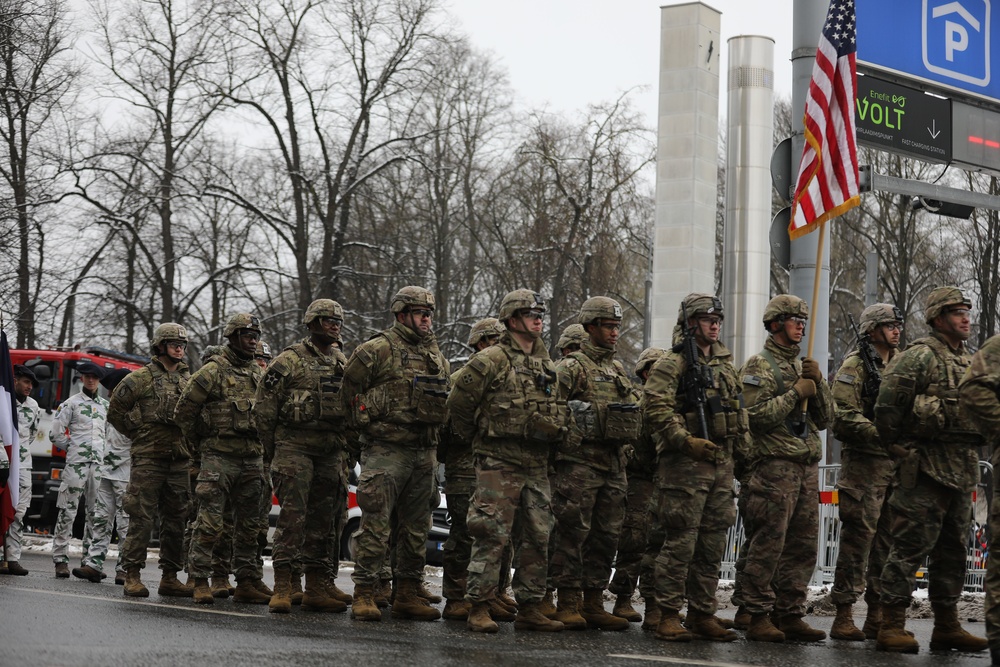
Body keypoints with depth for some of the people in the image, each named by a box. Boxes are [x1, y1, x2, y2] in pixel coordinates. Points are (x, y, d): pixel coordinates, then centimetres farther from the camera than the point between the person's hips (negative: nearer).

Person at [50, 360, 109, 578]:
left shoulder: (106, 405, 16)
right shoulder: (71, 403, 3)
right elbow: (56, 434, 1)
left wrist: (105, 452, 9)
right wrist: (75, 447, 3)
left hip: (99, 463, 4)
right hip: (76, 463, -4)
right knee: (68, 511, -6)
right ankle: (61, 559, -4)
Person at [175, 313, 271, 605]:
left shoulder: (259, 374, 14)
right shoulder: (213, 371, -5)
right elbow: (184, 410, -3)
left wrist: (260, 443, 15)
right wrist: (202, 441, 3)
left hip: (252, 458, 6)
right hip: (219, 457, -6)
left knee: (249, 524, 9)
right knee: (210, 521, -8)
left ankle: (247, 582, 15)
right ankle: (200, 581, -3)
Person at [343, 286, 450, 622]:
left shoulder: (437, 356, 16)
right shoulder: (379, 349, -5)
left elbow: (446, 400, 24)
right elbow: (350, 387, 0)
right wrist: (371, 418, 4)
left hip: (424, 452, 7)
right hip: (385, 451, -7)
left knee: (416, 527, 10)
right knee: (376, 525, -8)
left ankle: (408, 594, 17)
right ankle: (364, 595, -5)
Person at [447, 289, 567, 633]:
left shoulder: (547, 366, 15)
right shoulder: (491, 360, -7)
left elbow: (558, 407, 27)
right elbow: (459, 403, -5)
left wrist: (553, 432, 15)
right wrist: (476, 438, 3)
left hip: (537, 466, 7)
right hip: (499, 463, -7)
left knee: (537, 538, 8)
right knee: (492, 536, -8)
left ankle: (529, 608, 15)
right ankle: (479, 608, -4)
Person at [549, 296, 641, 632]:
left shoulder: (618, 369, 19)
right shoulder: (572, 366, -4)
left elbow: (635, 408, 24)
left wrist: (626, 442, 11)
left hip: (614, 465, 8)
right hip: (580, 462, -8)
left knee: (606, 535, 8)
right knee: (573, 532, -6)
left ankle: (594, 604, 14)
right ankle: (567, 604, -2)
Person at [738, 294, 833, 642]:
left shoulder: (804, 366, 21)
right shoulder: (759, 366, -1)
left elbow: (825, 418, 17)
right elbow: (755, 415, -14)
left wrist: (818, 383, 1)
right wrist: (795, 393, -11)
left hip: (807, 468, 7)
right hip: (775, 466, -7)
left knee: (802, 547, 7)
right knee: (767, 545, -8)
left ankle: (791, 616, 12)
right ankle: (758, 617, -6)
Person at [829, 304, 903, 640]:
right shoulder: (854, 366, -5)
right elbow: (845, 417, -15)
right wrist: (881, 435, -24)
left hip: (898, 463, 7)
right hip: (864, 461, -7)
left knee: (888, 540, 8)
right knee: (858, 537, -8)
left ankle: (878, 616, 14)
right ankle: (844, 616, -4)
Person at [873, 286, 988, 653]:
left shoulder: (970, 361, 18)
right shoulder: (919, 356, -9)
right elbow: (887, 406, -12)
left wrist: (971, 450, 17)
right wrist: (899, 448, -6)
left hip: (963, 471, 9)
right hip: (926, 468, -9)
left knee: (952, 550, 11)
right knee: (911, 544, -10)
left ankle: (947, 626, 18)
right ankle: (891, 626, -9)